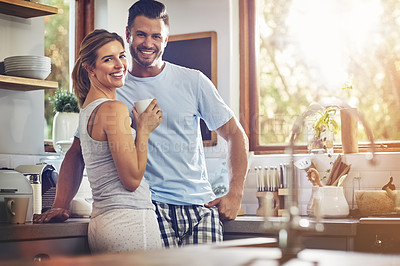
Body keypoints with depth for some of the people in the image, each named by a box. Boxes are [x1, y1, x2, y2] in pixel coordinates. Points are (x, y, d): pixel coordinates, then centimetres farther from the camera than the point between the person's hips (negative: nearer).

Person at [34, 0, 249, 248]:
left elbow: (235, 134, 12)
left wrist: (235, 194, 2)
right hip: (151, 206, -1)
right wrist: (60, 206, -1)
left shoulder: (193, 81, 8)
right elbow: (77, 153, 11)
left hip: (201, 206, 2)